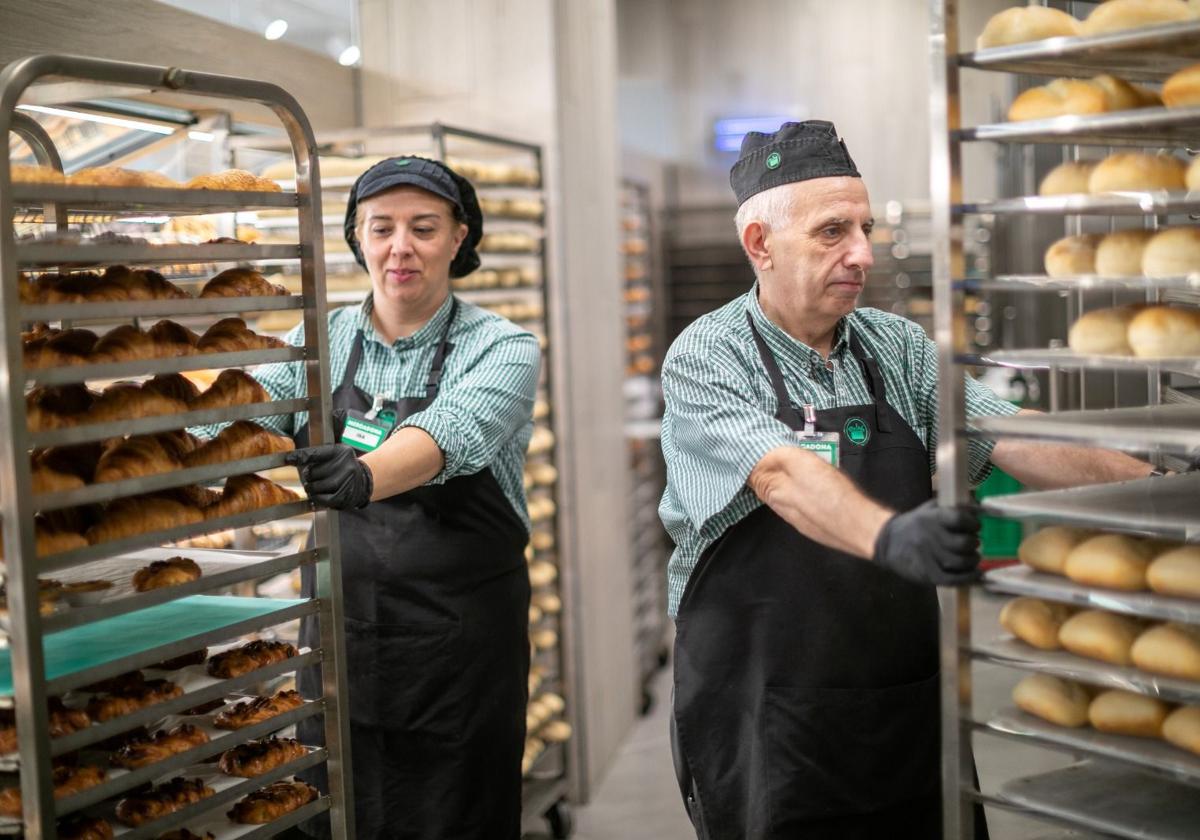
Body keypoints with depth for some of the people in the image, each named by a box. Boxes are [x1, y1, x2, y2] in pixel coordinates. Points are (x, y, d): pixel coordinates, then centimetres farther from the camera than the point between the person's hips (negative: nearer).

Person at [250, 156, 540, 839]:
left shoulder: (502, 349, -7)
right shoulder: (321, 340, 5)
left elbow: (447, 434, -27)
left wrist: (366, 476, -47)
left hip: (460, 645, -3)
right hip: (339, 634, 3)